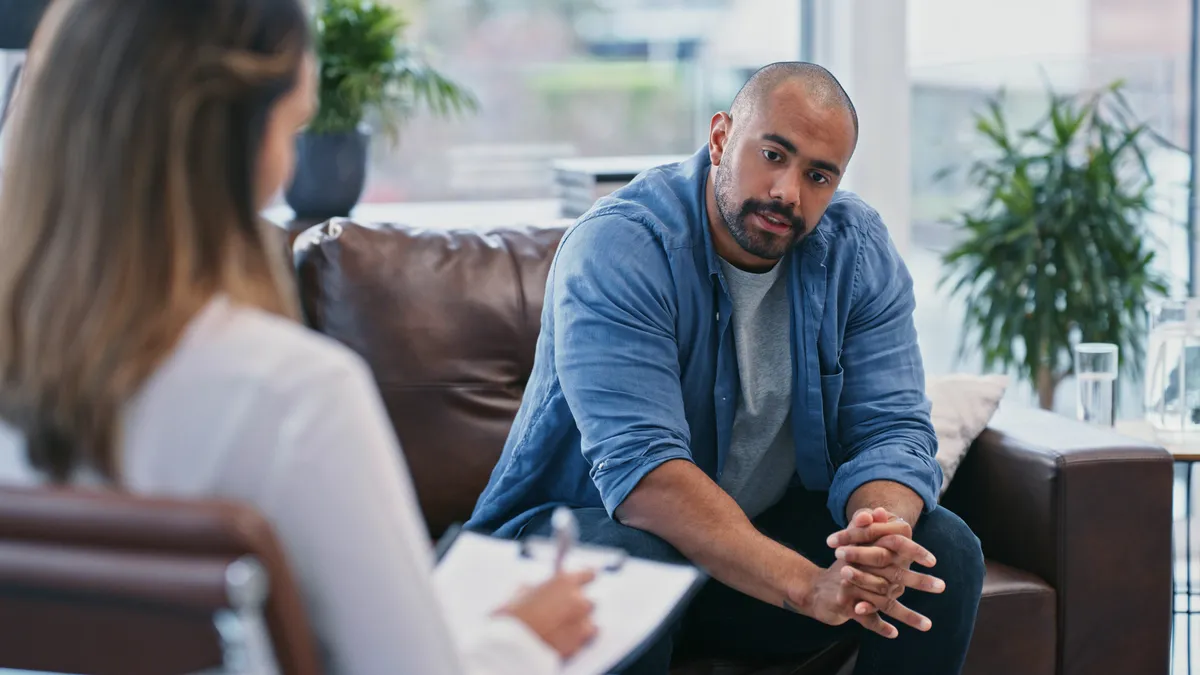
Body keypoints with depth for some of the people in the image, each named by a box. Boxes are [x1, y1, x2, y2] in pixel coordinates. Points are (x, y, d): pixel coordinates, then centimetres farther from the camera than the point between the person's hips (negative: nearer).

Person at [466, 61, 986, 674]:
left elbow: (891, 429, -10)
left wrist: (882, 536, -35)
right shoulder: (616, 248, -23)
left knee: (946, 550, -15)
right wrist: (809, 585, -45)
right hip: (587, 526, -5)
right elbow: (640, 469, -33)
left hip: (770, 530, 5)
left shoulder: (859, 250, -5)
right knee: (627, 564, -38)